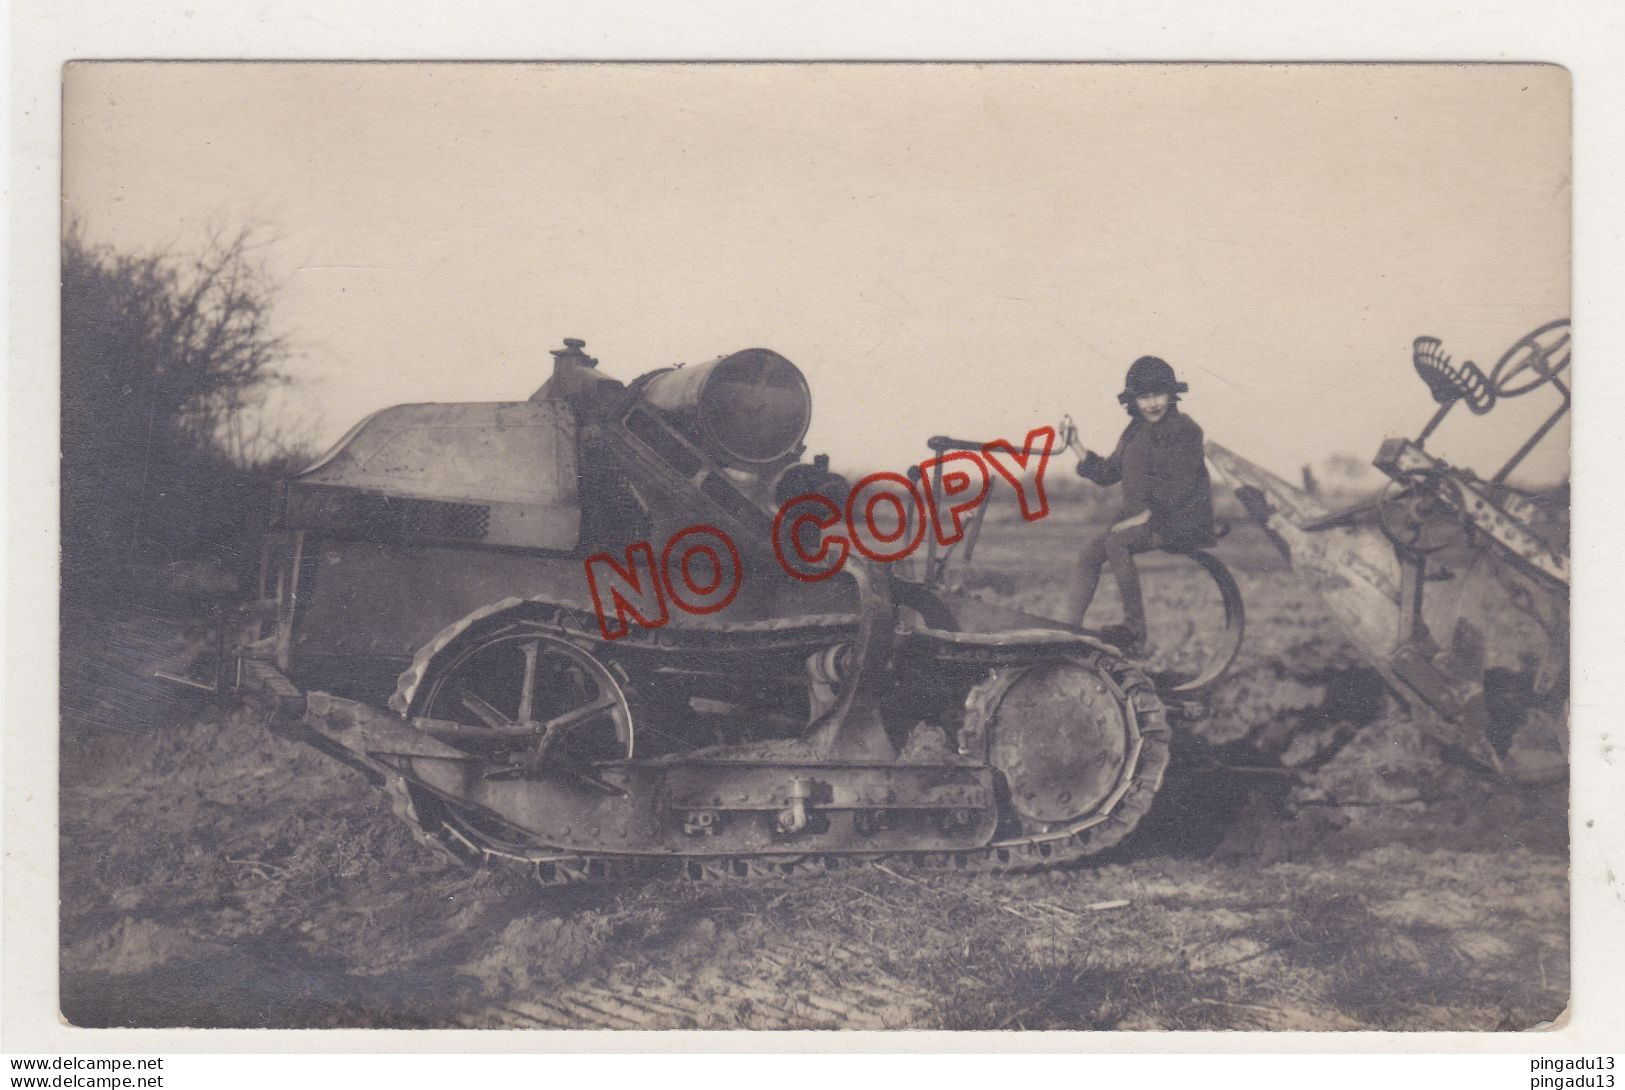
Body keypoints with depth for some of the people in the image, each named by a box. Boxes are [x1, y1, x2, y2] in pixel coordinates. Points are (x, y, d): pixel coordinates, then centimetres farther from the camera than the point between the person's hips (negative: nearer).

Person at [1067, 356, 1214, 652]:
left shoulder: (1184, 430, -11)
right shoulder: (1135, 431, 13)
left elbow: (1179, 486, -17)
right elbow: (1108, 473, 16)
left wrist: (1147, 516, -20)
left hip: (1181, 520, -8)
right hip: (1140, 515, 8)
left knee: (1116, 543, -29)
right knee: (1089, 555, -7)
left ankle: (1134, 630, -24)